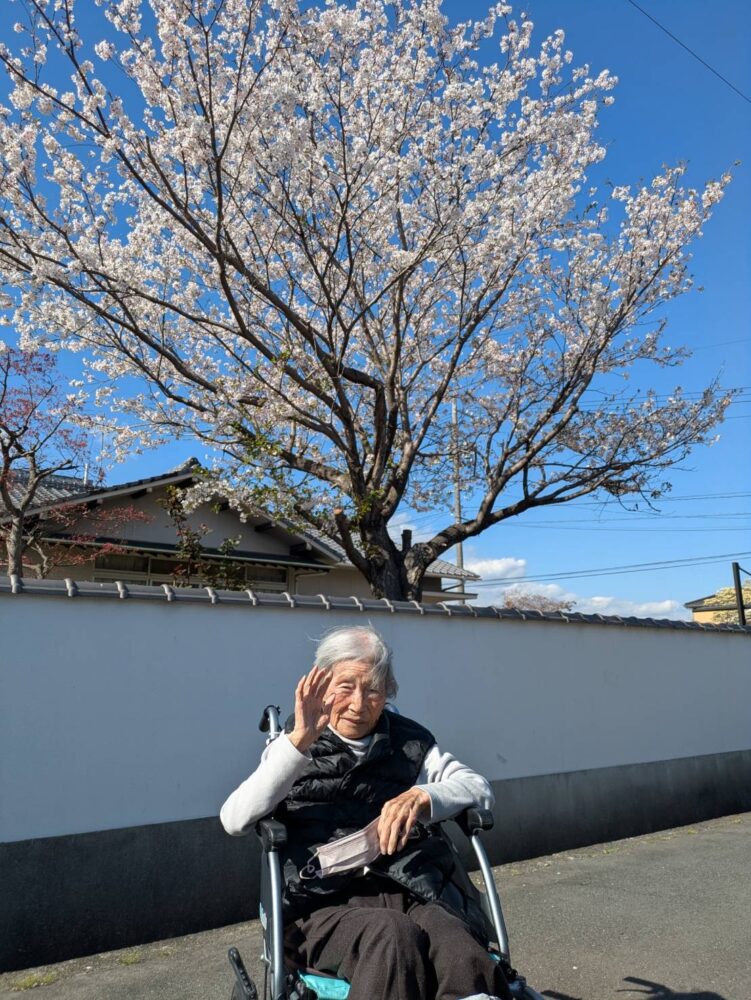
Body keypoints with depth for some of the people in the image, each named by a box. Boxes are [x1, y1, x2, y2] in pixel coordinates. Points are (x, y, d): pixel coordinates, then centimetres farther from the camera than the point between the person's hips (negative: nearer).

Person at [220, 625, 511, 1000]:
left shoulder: (410, 741, 20)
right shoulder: (294, 748, 14)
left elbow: (479, 789, 9)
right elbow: (234, 820, -3)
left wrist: (421, 797, -12)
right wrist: (300, 741, -14)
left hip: (413, 894, 1)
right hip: (326, 905, 0)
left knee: (464, 963, -34)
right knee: (393, 936, -35)